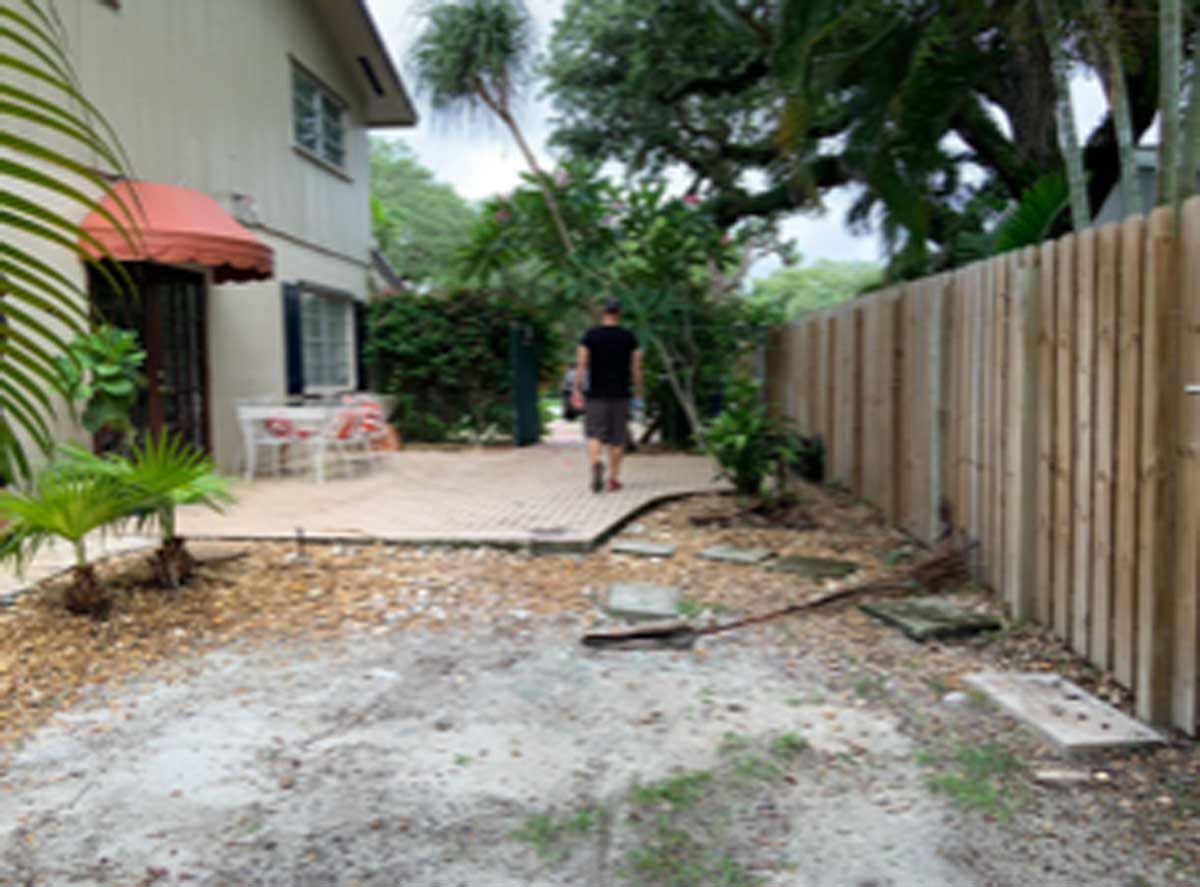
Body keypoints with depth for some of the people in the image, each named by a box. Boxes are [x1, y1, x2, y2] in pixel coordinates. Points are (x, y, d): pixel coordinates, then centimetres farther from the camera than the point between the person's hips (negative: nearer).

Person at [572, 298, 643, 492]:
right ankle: (614, 479, 10)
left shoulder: (590, 335, 0)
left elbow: (581, 363, -6)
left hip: (596, 394, -1)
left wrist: (577, 389, -5)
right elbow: (636, 367, 1)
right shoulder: (629, 337, 3)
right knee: (617, 438, 7)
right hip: (621, 394, 1)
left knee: (594, 434, 3)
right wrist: (638, 391, 8)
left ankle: (596, 462, -25)